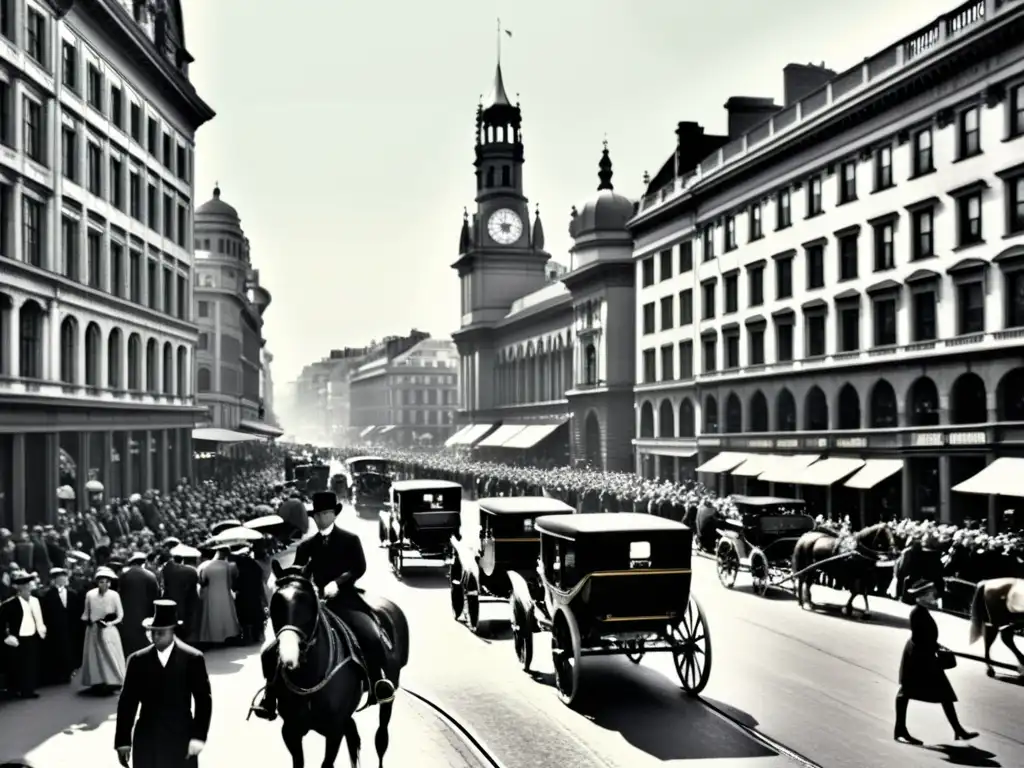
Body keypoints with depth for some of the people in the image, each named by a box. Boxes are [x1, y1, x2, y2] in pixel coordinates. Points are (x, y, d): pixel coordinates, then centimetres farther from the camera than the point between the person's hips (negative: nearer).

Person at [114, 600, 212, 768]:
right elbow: (127, 702, 5)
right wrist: (123, 741, 2)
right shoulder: (138, 660, 2)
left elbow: (203, 700, -3)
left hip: (181, 740, -2)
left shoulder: (192, 659, -4)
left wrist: (198, 736, -11)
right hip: (146, 741, 2)